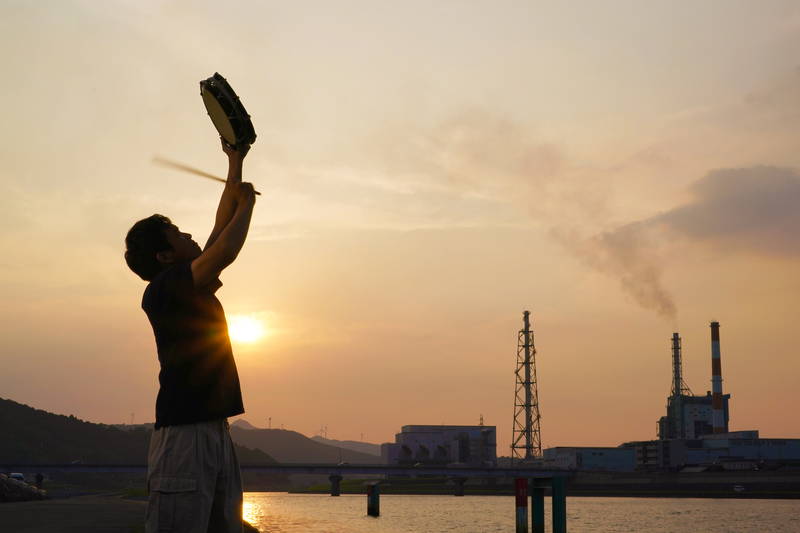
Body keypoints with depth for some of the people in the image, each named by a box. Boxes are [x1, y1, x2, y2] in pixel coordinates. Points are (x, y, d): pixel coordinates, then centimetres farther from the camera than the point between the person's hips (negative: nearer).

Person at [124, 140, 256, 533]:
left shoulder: (192, 285, 17)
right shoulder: (162, 289, -9)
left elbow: (220, 231, 24)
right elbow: (226, 250, -20)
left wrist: (235, 166, 26)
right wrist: (246, 202, -3)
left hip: (214, 430, 9)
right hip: (183, 433, -9)